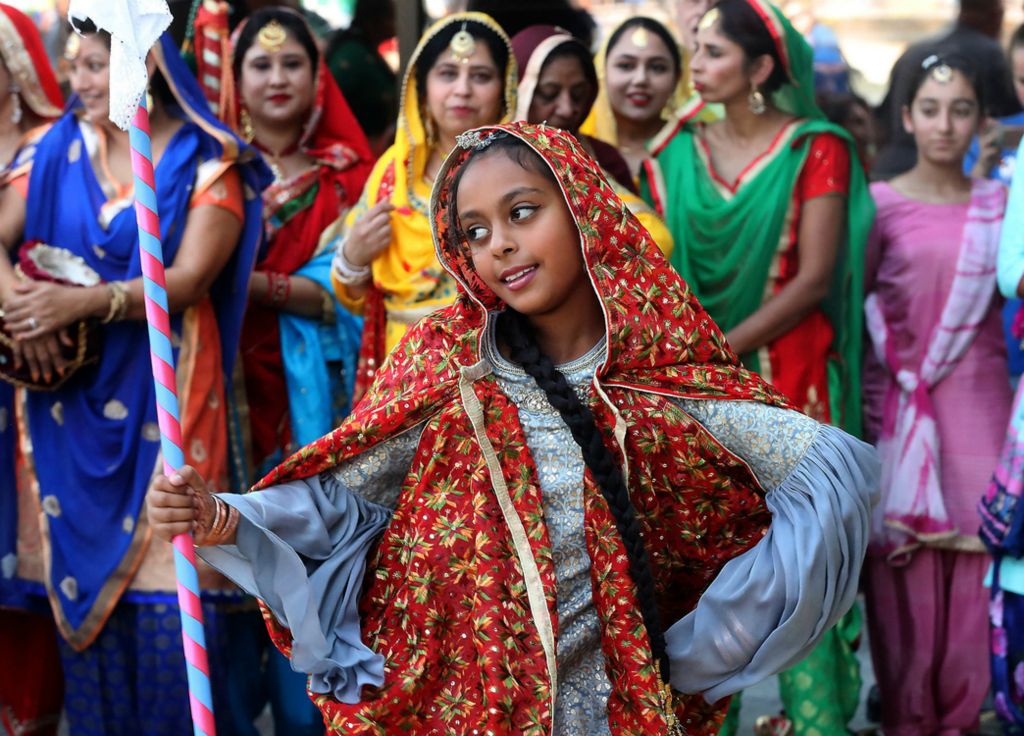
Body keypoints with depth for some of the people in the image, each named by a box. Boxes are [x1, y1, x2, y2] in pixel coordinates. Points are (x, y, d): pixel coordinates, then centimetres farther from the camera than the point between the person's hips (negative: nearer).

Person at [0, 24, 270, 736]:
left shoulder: (209, 162, -3)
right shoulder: (61, 148, 10)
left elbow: (188, 280, -13)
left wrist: (80, 302, -24)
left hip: (161, 393, -4)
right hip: (68, 391, 4)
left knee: (164, 584, -6)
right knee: (82, 570, 5)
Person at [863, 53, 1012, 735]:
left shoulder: (999, 204, 8)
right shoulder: (879, 204, 1)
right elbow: (852, 304, 1)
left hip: (978, 403, 2)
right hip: (897, 405, -2)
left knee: (973, 564, 2)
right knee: (903, 566, 2)